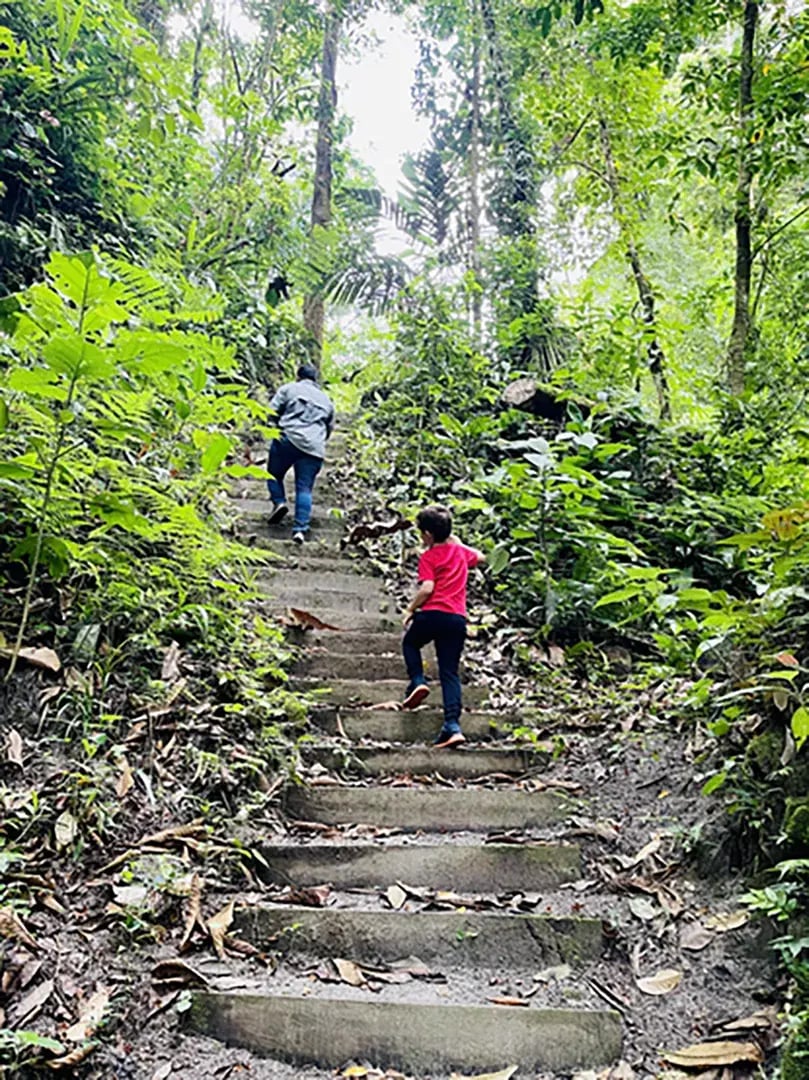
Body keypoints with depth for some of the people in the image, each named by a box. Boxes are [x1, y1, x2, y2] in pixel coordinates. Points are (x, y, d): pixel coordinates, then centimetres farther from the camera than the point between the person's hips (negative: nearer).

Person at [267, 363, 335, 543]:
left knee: (274, 473, 18)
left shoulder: (289, 389, 12)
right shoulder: (326, 400, 24)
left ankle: (279, 502, -4)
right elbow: (330, 427, 25)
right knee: (305, 488, 2)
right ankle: (300, 529, -6)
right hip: (314, 447, 3)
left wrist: (277, 428, 18)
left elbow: (272, 411, 3)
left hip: (288, 439, -3)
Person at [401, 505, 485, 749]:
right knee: (450, 672, 5)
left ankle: (417, 681, 5)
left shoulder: (428, 556, -1)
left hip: (433, 613, -4)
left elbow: (427, 588, -14)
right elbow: (481, 557, 38)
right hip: (458, 618, 5)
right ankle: (452, 726, -5)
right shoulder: (460, 551, 16)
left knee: (410, 642, 27)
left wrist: (410, 609, -3)